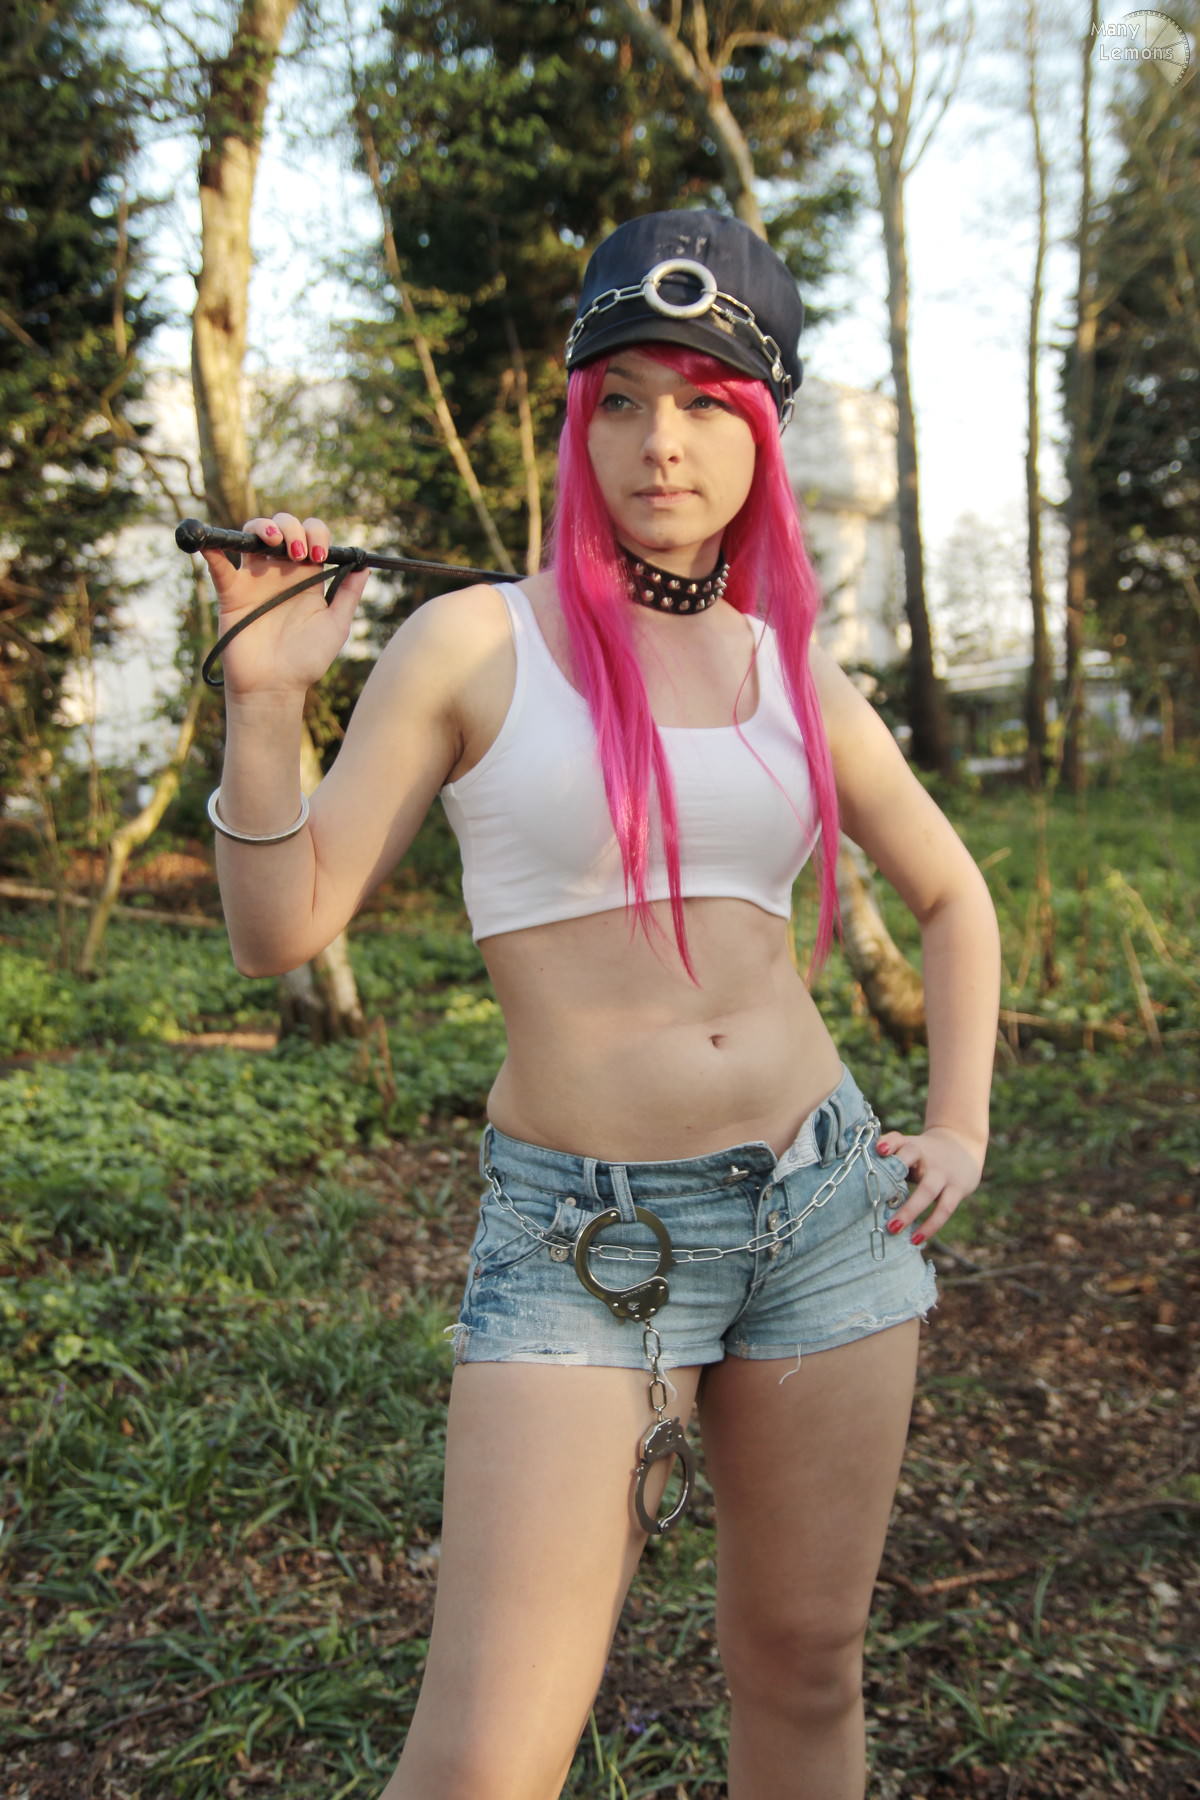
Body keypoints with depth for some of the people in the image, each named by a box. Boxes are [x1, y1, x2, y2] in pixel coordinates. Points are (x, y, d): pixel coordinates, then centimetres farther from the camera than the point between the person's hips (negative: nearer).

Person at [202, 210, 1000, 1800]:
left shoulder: (796, 675, 6)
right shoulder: (475, 641, -4)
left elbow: (952, 896, 20)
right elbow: (282, 929, -6)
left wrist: (961, 1123, 9)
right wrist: (265, 700, -19)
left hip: (824, 1198, 4)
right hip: (583, 1235, -3)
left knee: (802, 1673, 17)